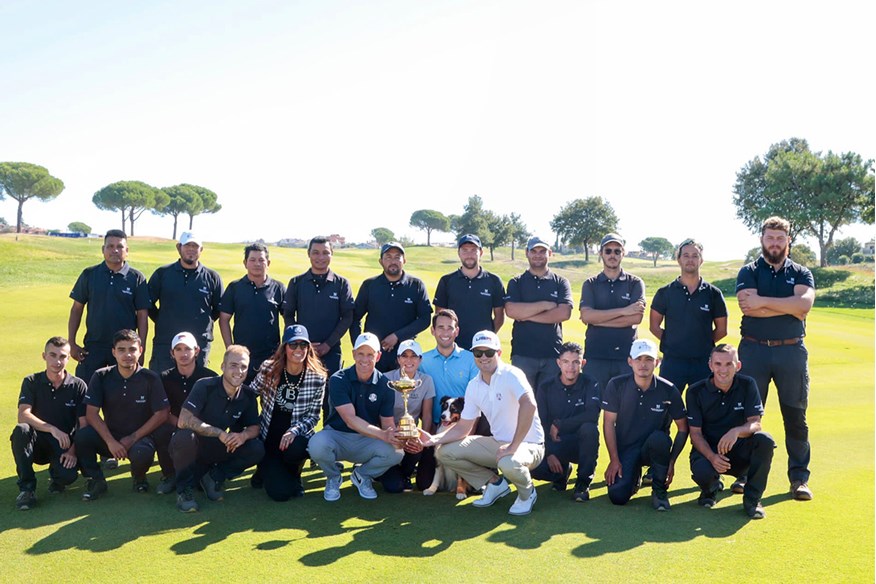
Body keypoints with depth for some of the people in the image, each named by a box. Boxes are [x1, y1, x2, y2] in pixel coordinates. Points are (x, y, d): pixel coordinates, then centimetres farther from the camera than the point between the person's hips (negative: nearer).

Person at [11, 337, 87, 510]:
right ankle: (27, 488, -18)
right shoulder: (31, 382, -1)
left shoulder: (78, 385, -3)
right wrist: (52, 429, -30)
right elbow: (23, 415, -17)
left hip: (65, 446, -1)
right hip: (37, 443, 1)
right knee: (21, 430, -32)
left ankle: (56, 476, 11)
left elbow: (84, 424, -6)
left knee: (68, 475, -31)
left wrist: (73, 451, -20)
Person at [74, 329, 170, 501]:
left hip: (140, 436, -2)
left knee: (143, 453, -36)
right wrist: (110, 441, -20)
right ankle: (96, 480, -2)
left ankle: (139, 476, 4)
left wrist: (133, 438, -15)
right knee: (82, 436, -27)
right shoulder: (101, 377, -5)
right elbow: (91, 413, -9)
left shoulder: (150, 378, -9)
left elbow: (161, 414, -10)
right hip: (110, 436, 2)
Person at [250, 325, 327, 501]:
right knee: (280, 492, -17)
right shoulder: (269, 369, -8)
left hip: (296, 438, 0)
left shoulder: (317, 378, -8)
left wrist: (294, 431, -22)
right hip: (268, 438, 0)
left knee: (295, 448, -37)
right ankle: (266, 469, 22)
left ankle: (293, 475, 2)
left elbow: (313, 416, -4)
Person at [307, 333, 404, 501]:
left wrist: (395, 437, -31)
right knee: (317, 445, -36)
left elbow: (387, 423, -5)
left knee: (396, 453, -28)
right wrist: (383, 435, -36)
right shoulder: (338, 380, -13)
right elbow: (350, 420, -23)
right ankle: (333, 477, 2)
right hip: (337, 436, -2)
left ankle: (362, 475, 6)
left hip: (368, 441, 2)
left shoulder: (384, 385, -4)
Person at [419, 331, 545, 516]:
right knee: (444, 452, -2)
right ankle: (495, 483, 13)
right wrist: (434, 439, -9)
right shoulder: (474, 386, 3)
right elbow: (463, 427, 7)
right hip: (498, 443, 7)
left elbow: (529, 405, -37)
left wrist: (513, 446, -36)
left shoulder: (511, 375, -19)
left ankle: (527, 493, -3)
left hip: (528, 444, -7)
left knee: (508, 463, -41)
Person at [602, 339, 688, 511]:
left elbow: (683, 428, -2)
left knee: (660, 438, -36)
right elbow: (609, 423, -6)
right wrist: (614, 460, -10)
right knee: (617, 496, -20)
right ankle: (633, 476, 18)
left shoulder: (668, 390, -9)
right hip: (625, 448, 0)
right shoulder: (617, 385, -9)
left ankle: (659, 490, -10)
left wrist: (671, 461, -10)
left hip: (653, 449, 0)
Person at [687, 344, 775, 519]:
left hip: (739, 449, 2)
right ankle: (712, 488, 7)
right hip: (708, 449, -1)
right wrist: (711, 457, -28)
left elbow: (755, 424, -11)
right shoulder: (696, 391, -8)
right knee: (702, 472, -36)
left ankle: (752, 498, -11)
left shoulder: (747, 385, -5)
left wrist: (736, 431, -35)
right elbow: (695, 433, -9)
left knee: (765, 440, -30)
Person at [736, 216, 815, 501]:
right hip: (754, 349, -1)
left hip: (792, 351, 1)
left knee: (796, 416, 4)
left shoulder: (801, 273, 8)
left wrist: (763, 301, -16)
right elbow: (747, 307, -15)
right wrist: (790, 307, -12)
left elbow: (805, 303, -14)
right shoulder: (749, 272, 5)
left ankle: (799, 477, 14)